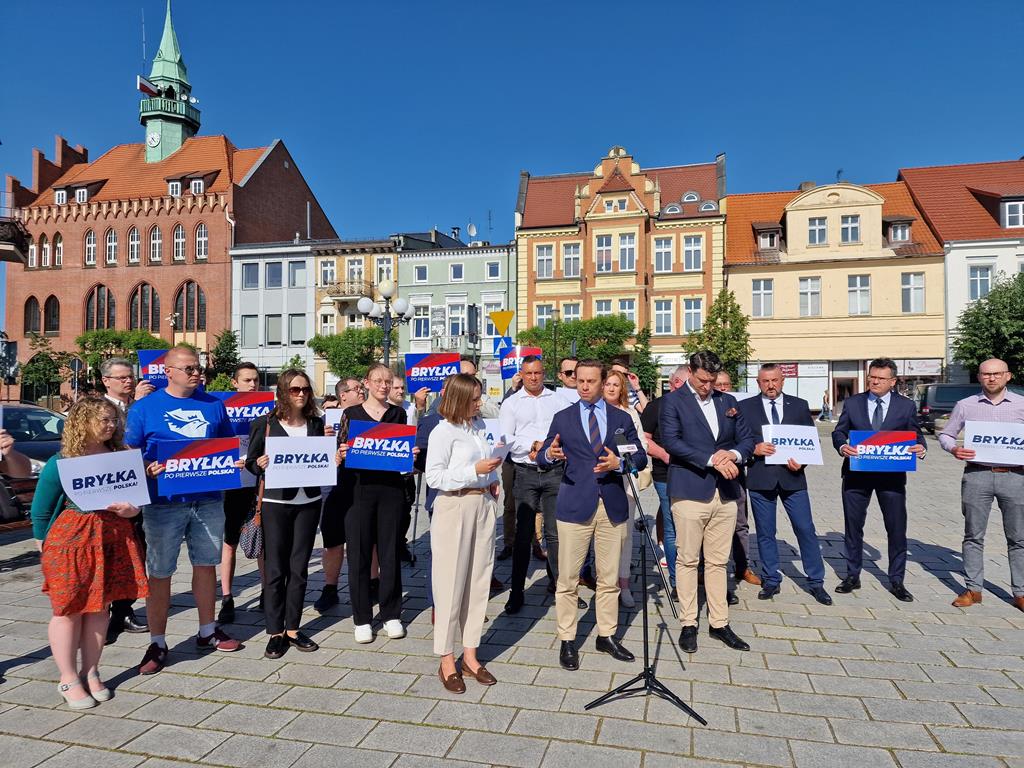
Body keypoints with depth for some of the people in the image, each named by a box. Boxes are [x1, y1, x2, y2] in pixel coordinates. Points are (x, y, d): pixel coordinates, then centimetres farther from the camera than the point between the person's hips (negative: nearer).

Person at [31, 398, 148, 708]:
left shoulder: (119, 455, 3)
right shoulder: (61, 462, -8)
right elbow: (41, 508, 0)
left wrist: (132, 508, -8)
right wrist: (43, 541, 6)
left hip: (114, 537, 4)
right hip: (71, 539, -4)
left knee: (99, 607, 12)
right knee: (70, 610, 5)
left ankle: (91, 672, 25)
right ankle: (68, 680, 19)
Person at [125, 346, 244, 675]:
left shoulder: (214, 405, 8)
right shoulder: (144, 407, -1)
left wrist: (238, 461, -6)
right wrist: (147, 469, -21)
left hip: (208, 500, 3)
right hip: (164, 502, -3)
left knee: (206, 564, 13)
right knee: (159, 572, 4)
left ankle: (208, 631, 28)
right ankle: (157, 644, 18)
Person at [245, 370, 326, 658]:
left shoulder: (316, 423, 8)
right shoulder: (265, 423, -1)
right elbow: (250, 462, 2)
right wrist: (260, 464, -19)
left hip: (308, 502, 3)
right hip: (276, 502, -3)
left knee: (299, 568, 9)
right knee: (275, 569, 3)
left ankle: (292, 629, 21)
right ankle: (275, 632, 16)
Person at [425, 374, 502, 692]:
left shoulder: (480, 425, 9)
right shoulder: (443, 432, -10)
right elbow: (433, 477, -15)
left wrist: (493, 479, 8)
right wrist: (475, 471, -20)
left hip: (483, 505, 7)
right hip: (454, 509, -7)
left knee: (479, 581, 11)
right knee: (451, 584, 2)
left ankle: (470, 654, 24)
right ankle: (446, 660, 16)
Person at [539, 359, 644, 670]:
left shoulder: (622, 419, 8)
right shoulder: (562, 418, 4)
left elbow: (641, 457, 6)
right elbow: (542, 456, 2)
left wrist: (619, 463, -15)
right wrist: (550, 454, -22)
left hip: (613, 506, 2)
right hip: (574, 505, -2)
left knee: (609, 578, 12)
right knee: (568, 579, 3)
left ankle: (607, 636, 28)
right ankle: (567, 641, 16)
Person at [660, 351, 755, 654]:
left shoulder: (728, 401, 13)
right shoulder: (673, 401, -3)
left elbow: (747, 439, 14)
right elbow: (671, 441, -14)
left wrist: (733, 454, -8)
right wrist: (711, 460, -19)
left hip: (725, 493, 5)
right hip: (690, 492, -4)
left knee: (718, 562, 12)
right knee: (687, 561, 3)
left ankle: (719, 623, 22)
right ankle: (688, 624, 15)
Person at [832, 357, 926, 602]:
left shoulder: (906, 406, 4)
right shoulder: (852, 403, 6)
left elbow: (916, 435, 5)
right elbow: (839, 432, 4)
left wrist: (921, 449, -18)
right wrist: (842, 446, -17)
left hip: (892, 475, -1)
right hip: (856, 474, 1)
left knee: (897, 528, 3)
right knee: (853, 526, 8)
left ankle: (896, 581, 19)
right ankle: (852, 576, 22)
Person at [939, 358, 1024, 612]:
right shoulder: (965, 406, 5)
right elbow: (945, 434, 10)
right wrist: (954, 449, -10)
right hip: (977, 475, 0)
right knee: (973, 536, 6)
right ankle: (973, 589, 16)